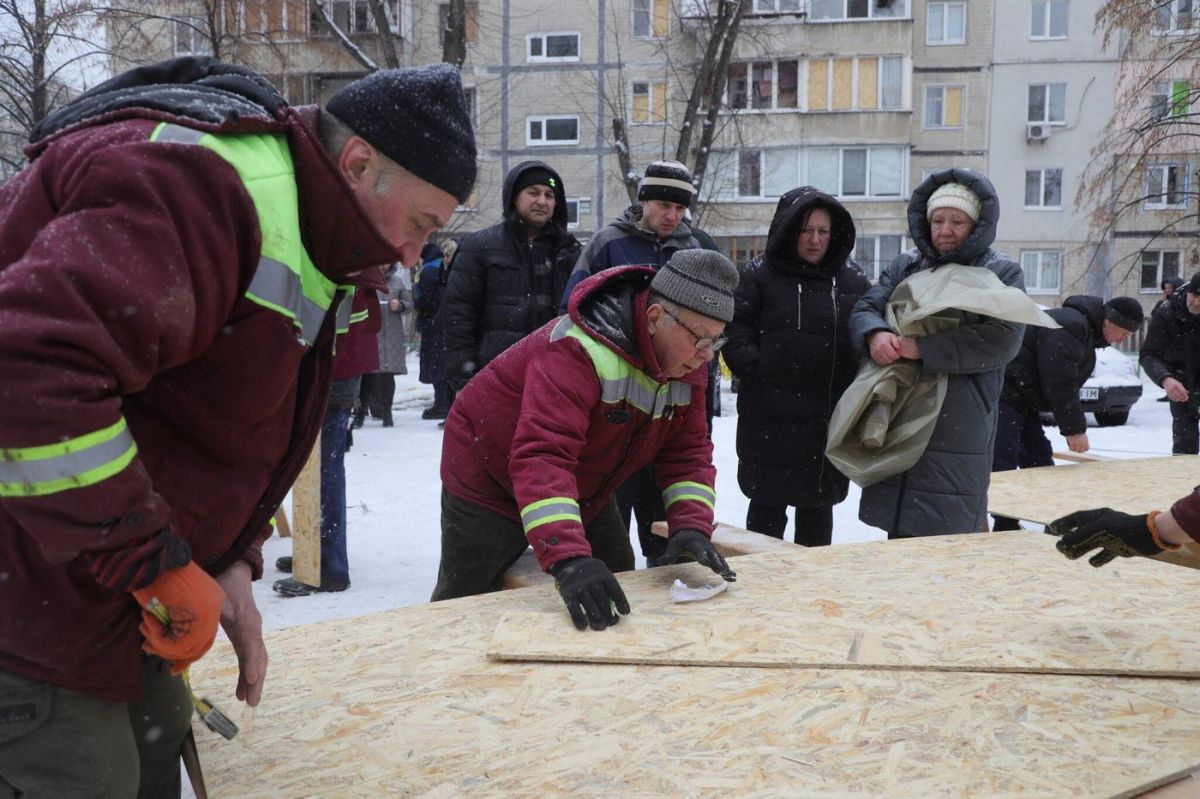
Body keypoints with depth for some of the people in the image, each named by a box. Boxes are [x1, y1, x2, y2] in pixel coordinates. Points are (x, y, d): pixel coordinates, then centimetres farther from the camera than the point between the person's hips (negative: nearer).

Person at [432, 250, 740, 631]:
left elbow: (687, 452, -10)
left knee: (616, 598, 9)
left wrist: (692, 526, -29)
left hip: (581, 490, 7)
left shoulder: (686, 361, -11)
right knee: (465, 601, 5)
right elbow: (540, 456, -48)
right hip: (489, 479, -7)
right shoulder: (579, 350, -38)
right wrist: (569, 559, -59)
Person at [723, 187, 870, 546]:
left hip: (832, 420, 4)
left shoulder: (853, 281, 9)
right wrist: (761, 374, -14)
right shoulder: (759, 275, 0)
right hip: (771, 419, -3)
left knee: (819, 505, 15)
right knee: (768, 507, 4)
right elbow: (736, 336, -5)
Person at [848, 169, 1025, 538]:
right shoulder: (905, 266, 16)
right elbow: (865, 308, 6)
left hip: (959, 434, -4)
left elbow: (1001, 340, -13)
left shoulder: (1002, 274, 2)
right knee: (899, 536, 11)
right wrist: (875, 334, -19)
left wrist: (922, 348, -20)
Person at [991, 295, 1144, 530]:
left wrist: (1072, 428, 14)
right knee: (1002, 466, -16)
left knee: (1039, 461, 14)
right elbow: (1059, 384, -22)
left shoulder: (1087, 333, 16)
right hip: (1002, 396, -11)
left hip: (1022, 401, 11)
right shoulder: (1070, 326, -19)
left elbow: (1066, 384, 20)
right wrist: (1075, 429, -15)